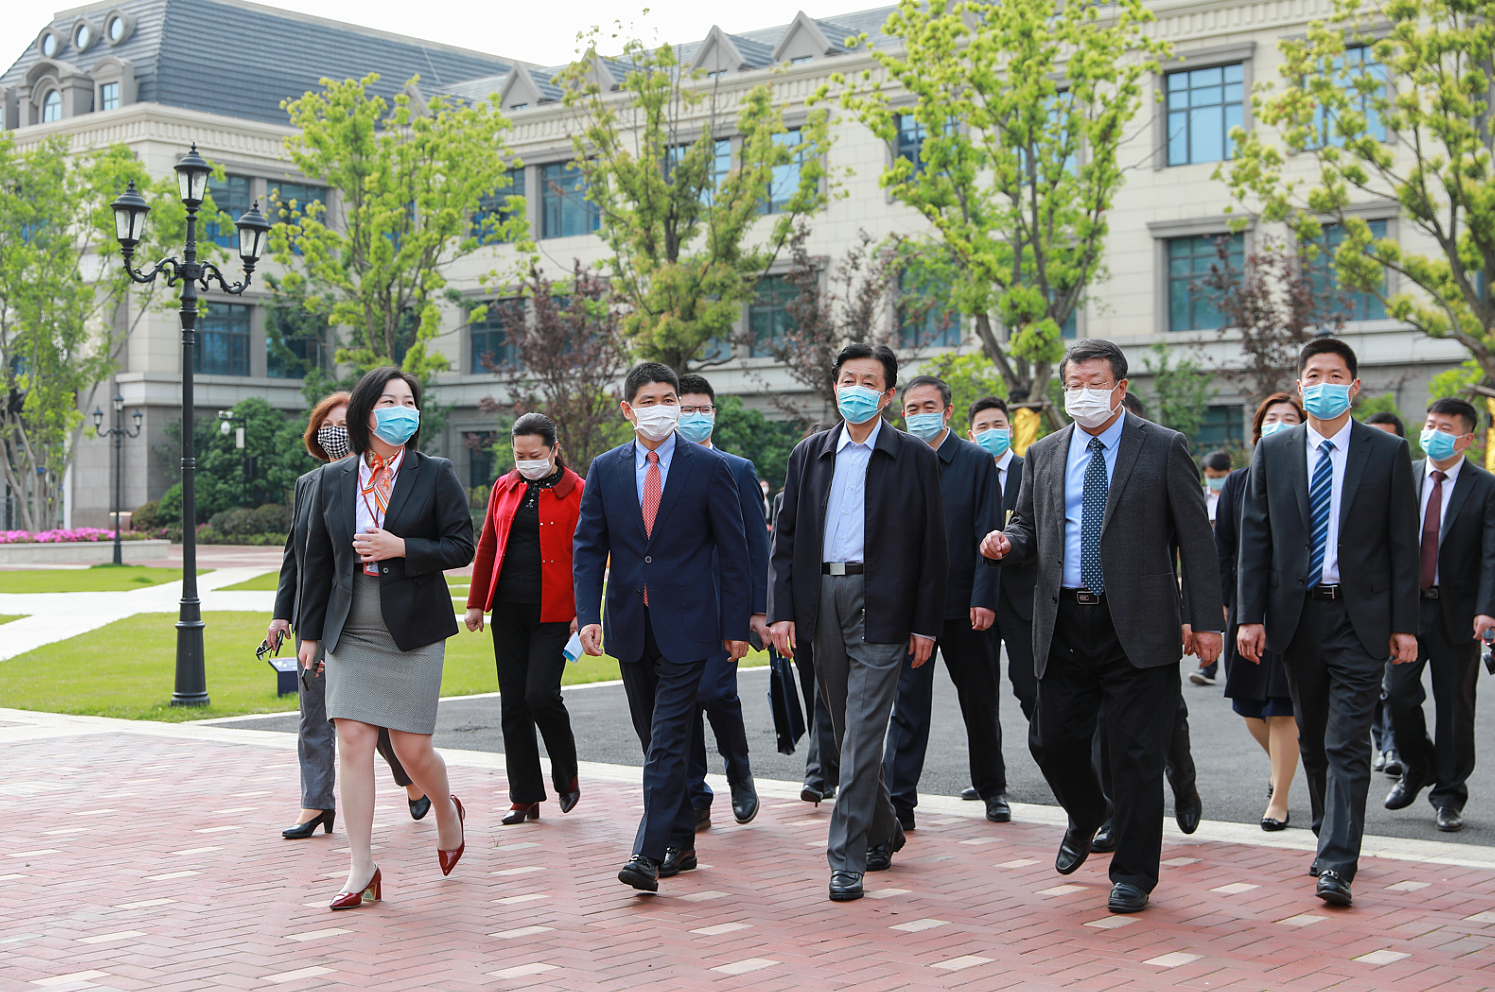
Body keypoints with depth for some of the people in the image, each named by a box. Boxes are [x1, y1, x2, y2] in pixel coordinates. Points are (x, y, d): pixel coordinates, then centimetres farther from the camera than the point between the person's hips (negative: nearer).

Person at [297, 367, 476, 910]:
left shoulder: (435, 475, 1)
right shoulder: (332, 480, 8)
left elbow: (462, 546, -3)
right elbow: (317, 560, 13)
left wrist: (400, 549, -16)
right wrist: (310, 632, 12)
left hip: (412, 631, -2)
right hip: (350, 633, 2)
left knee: (412, 748, -1)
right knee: (353, 741, -6)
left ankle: (447, 812, 32)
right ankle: (362, 869, 0)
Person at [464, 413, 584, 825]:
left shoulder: (577, 492, -3)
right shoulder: (504, 488, 11)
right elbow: (487, 547, 17)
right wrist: (476, 602, 14)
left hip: (554, 613, -5)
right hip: (508, 611, 5)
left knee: (541, 695, -14)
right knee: (513, 703, 4)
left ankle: (567, 778, 12)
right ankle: (525, 799, 12)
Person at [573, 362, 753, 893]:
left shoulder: (709, 467, -2)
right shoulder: (605, 470, 6)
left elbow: (732, 550, -1)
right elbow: (588, 548, 5)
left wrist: (737, 624, -4)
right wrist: (588, 614, -7)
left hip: (686, 624, -4)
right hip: (630, 626, 4)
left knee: (668, 743, -10)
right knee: (655, 742, 12)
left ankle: (649, 854, -11)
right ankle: (680, 843, 23)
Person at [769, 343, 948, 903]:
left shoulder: (915, 458, 1)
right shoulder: (808, 455, 11)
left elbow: (932, 548, 1)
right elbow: (785, 538, 10)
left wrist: (926, 624, -3)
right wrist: (781, 611, 0)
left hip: (881, 606, -4)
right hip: (822, 600, 4)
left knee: (863, 735, -9)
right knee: (846, 733, 13)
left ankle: (847, 858, -6)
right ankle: (883, 831, 31)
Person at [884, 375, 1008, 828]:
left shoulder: (977, 462, 0)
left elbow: (988, 535, -5)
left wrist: (983, 598, -13)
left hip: (963, 605, -1)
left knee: (980, 703, 11)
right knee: (908, 703, -2)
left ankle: (993, 789, 28)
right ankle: (898, 801, -1)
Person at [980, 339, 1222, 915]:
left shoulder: (1163, 450, 0)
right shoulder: (1044, 455, 11)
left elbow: (1195, 539, -2)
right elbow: (1029, 529, 19)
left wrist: (1206, 621, -8)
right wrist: (1006, 542, -6)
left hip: (1137, 627, -4)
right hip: (1065, 624, 4)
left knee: (1137, 754, 0)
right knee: (1051, 740, 6)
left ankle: (1133, 874, 14)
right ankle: (1086, 818, 38)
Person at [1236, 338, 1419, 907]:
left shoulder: (1388, 454, 1)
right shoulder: (1272, 453, 6)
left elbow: (1403, 544, 0)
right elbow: (1254, 539, 5)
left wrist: (1404, 624, -4)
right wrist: (1250, 616, -1)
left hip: (1360, 619, -3)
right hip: (1297, 616, 3)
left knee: (1348, 745, -9)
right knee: (1312, 740, 13)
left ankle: (1336, 867, -10)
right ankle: (1329, 838, 29)